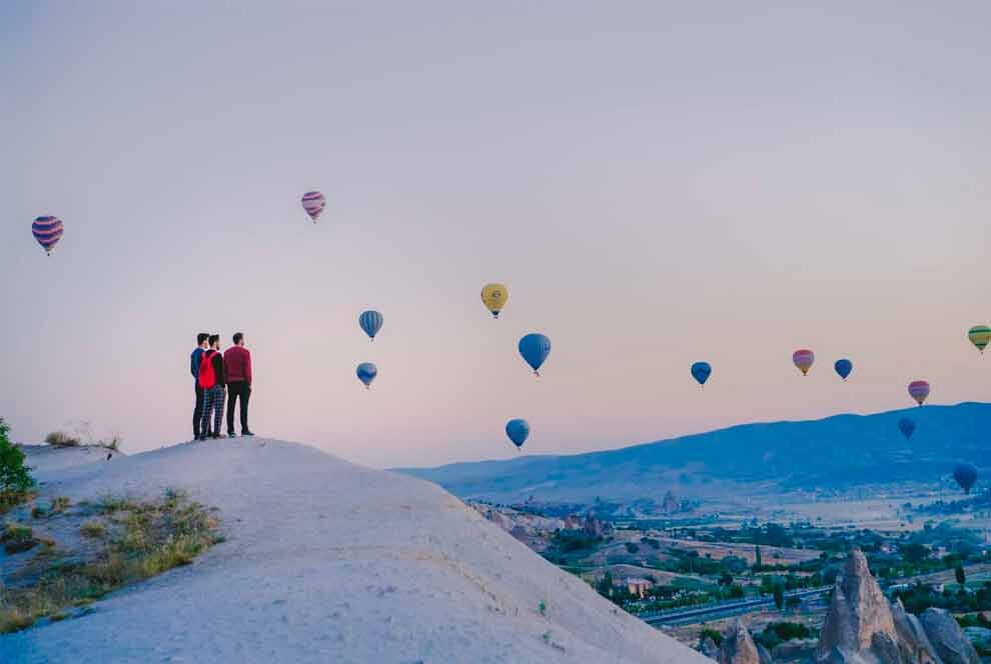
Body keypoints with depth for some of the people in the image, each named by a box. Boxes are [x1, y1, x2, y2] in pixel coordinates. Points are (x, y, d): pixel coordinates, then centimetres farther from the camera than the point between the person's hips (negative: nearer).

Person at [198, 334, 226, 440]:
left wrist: (203, 385, 17)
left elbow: (201, 371, 13)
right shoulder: (217, 355, -11)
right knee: (218, 411, -2)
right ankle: (216, 433, -3)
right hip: (217, 386, -7)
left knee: (206, 410, 8)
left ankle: (203, 433, 6)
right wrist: (223, 386, -7)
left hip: (206, 387, 7)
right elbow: (220, 372, -14)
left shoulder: (204, 355, 10)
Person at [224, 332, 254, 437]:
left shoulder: (227, 352, 9)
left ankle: (230, 430, 3)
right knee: (243, 406, -3)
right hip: (243, 382, -4)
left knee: (230, 407, 4)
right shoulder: (245, 352, -7)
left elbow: (224, 369, 8)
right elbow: (247, 369, -11)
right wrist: (249, 384, -6)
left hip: (231, 382, 5)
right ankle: (244, 430, -4)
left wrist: (226, 382, 11)